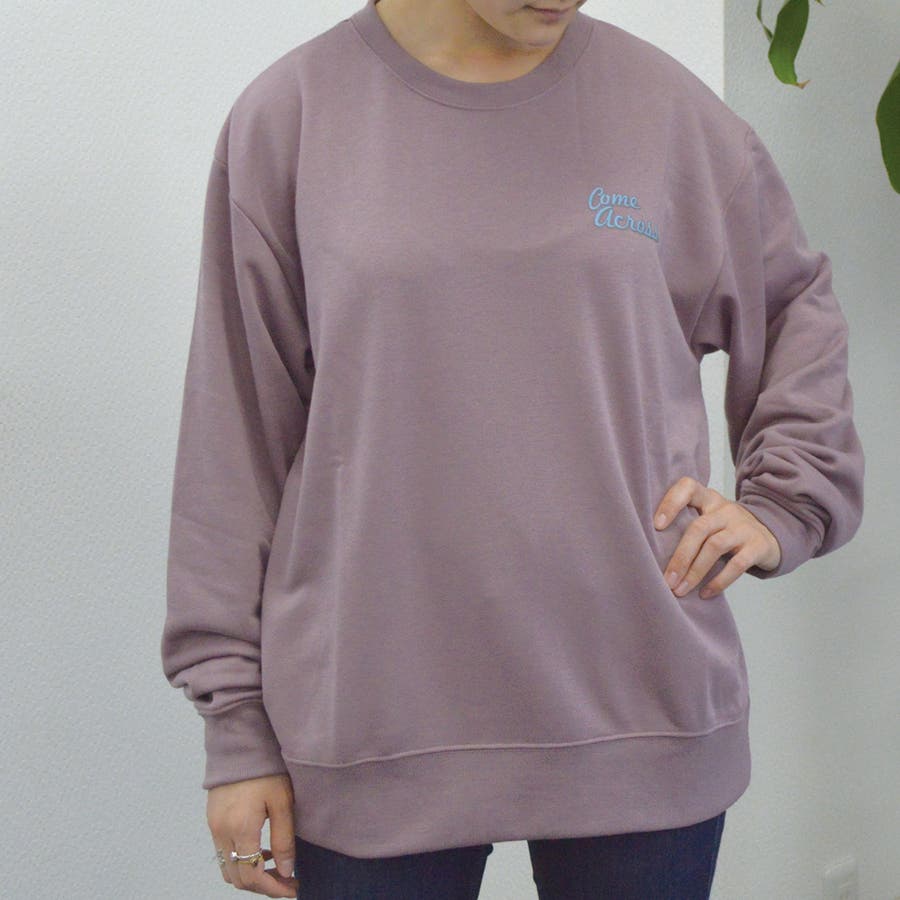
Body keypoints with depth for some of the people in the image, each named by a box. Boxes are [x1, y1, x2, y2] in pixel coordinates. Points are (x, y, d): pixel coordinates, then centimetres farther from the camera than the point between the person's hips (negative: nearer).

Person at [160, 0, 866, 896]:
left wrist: (782, 503, 2)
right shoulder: (289, 115, -1)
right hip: (370, 729, -1)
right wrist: (238, 723, 1)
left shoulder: (665, 106, 2)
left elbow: (801, 310, 17)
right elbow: (238, 438, 1)